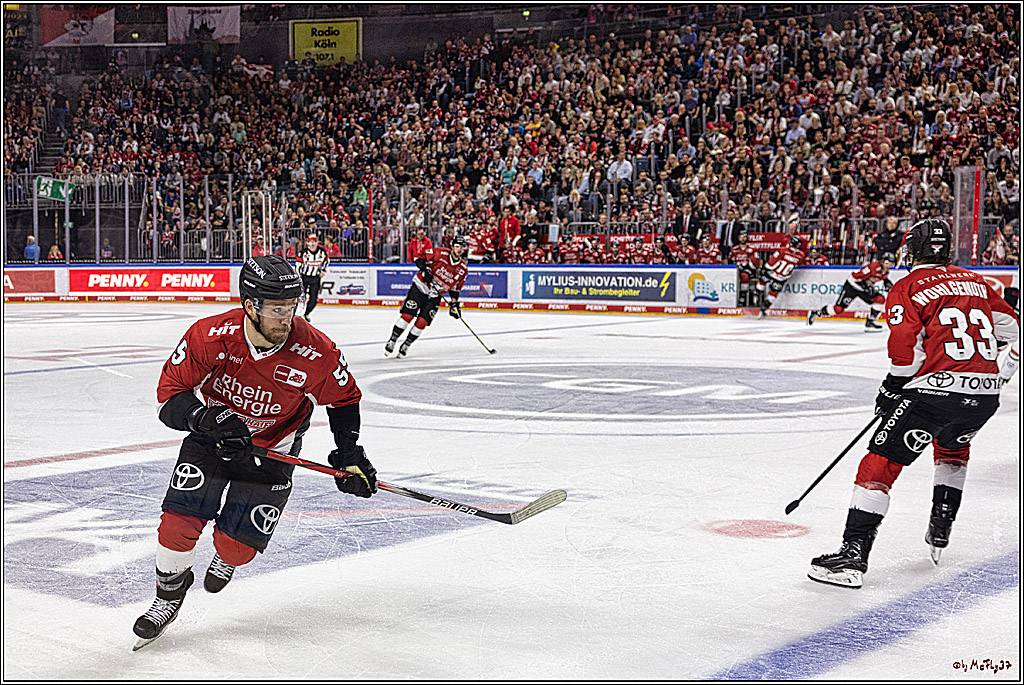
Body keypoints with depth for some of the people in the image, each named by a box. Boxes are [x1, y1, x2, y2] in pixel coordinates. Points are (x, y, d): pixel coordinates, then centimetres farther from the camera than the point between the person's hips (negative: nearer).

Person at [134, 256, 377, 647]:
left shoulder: (316, 352, -24)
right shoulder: (210, 337, -26)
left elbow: (344, 397, -5)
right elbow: (169, 394, -18)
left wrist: (349, 453, -11)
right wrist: (207, 418, -36)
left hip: (271, 453, 0)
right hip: (210, 439, 0)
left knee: (237, 545, -4)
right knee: (180, 521, -12)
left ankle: (226, 560, 36)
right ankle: (170, 592, 18)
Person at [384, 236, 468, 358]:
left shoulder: (463, 268, 0)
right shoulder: (441, 253, -13)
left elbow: (455, 288, 10)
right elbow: (420, 258, -8)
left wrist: (454, 304, 3)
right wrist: (425, 270, -23)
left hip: (435, 296, 3)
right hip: (420, 287, -3)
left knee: (422, 322, -7)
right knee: (407, 315, -11)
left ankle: (405, 345, 10)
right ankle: (392, 341, 2)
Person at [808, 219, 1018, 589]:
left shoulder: (906, 288, 1)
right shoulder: (975, 281, 19)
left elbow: (907, 351, -10)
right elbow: (1010, 327, 27)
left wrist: (891, 388, 6)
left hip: (937, 388, -6)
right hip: (986, 392, 6)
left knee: (881, 461, -3)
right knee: (953, 446, 35)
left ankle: (853, 554, -11)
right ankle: (940, 532, 35)